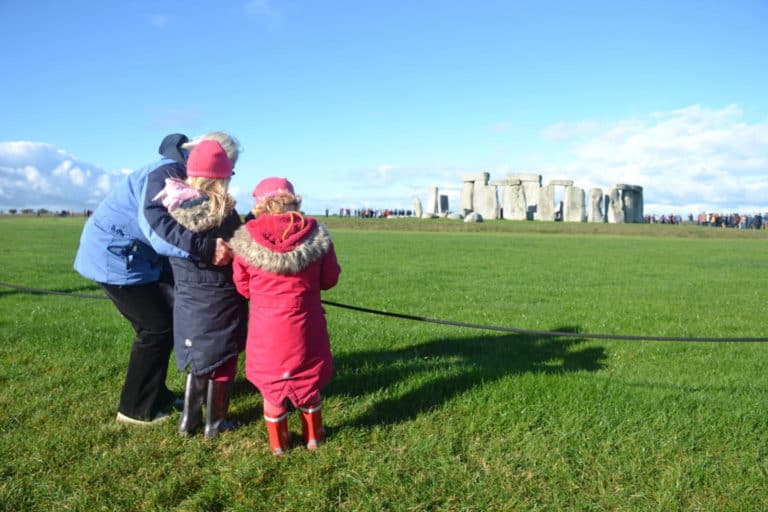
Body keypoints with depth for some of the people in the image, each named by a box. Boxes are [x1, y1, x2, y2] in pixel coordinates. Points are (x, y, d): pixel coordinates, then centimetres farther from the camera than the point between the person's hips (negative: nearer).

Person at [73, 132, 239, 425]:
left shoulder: (184, 177, 8)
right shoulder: (166, 172, -24)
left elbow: (187, 228, 6)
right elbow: (155, 224, -41)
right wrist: (205, 248, -51)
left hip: (141, 257, 10)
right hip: (114, 255, -10)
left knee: (168, 320, 14)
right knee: (156, 328, -5)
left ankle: (155, 395, 29)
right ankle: (135, 409, 9)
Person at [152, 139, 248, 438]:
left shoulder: (172, 208, -5)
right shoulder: (225, 214, -17)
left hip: (187, 300, 4)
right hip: (221, 302, -4)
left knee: (198, 360, 22)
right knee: (221, 361, 13)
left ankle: (188, 420, 28)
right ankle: (214, 423, 23)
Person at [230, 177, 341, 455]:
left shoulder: (246, 239, -8)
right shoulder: (315, 234, -8)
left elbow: (243, 288, 1)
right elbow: (329, 279, 2)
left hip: (266, 327, 0)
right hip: (304, 325, 1)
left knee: (271, 383, 17)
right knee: (308, 380, 20)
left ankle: (278, 442, 31)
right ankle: (313, 435, 35)